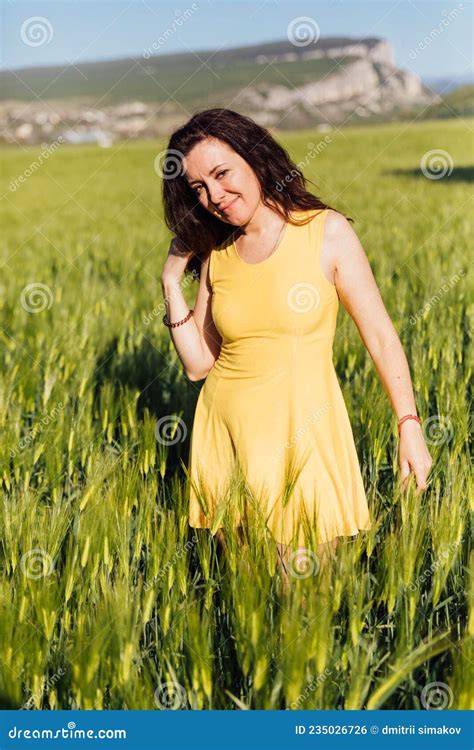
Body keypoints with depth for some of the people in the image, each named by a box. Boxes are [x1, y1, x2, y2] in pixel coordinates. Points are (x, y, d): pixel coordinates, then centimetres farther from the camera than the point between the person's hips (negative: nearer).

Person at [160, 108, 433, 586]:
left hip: (303, 432, -3)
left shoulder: (326, 232, -6)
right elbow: (198, 364, 4)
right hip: (227, 434, 4)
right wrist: (172, 283, -3)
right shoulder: (214, 255, 5)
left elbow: (379, 335, -5)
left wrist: (409, 427, -9)